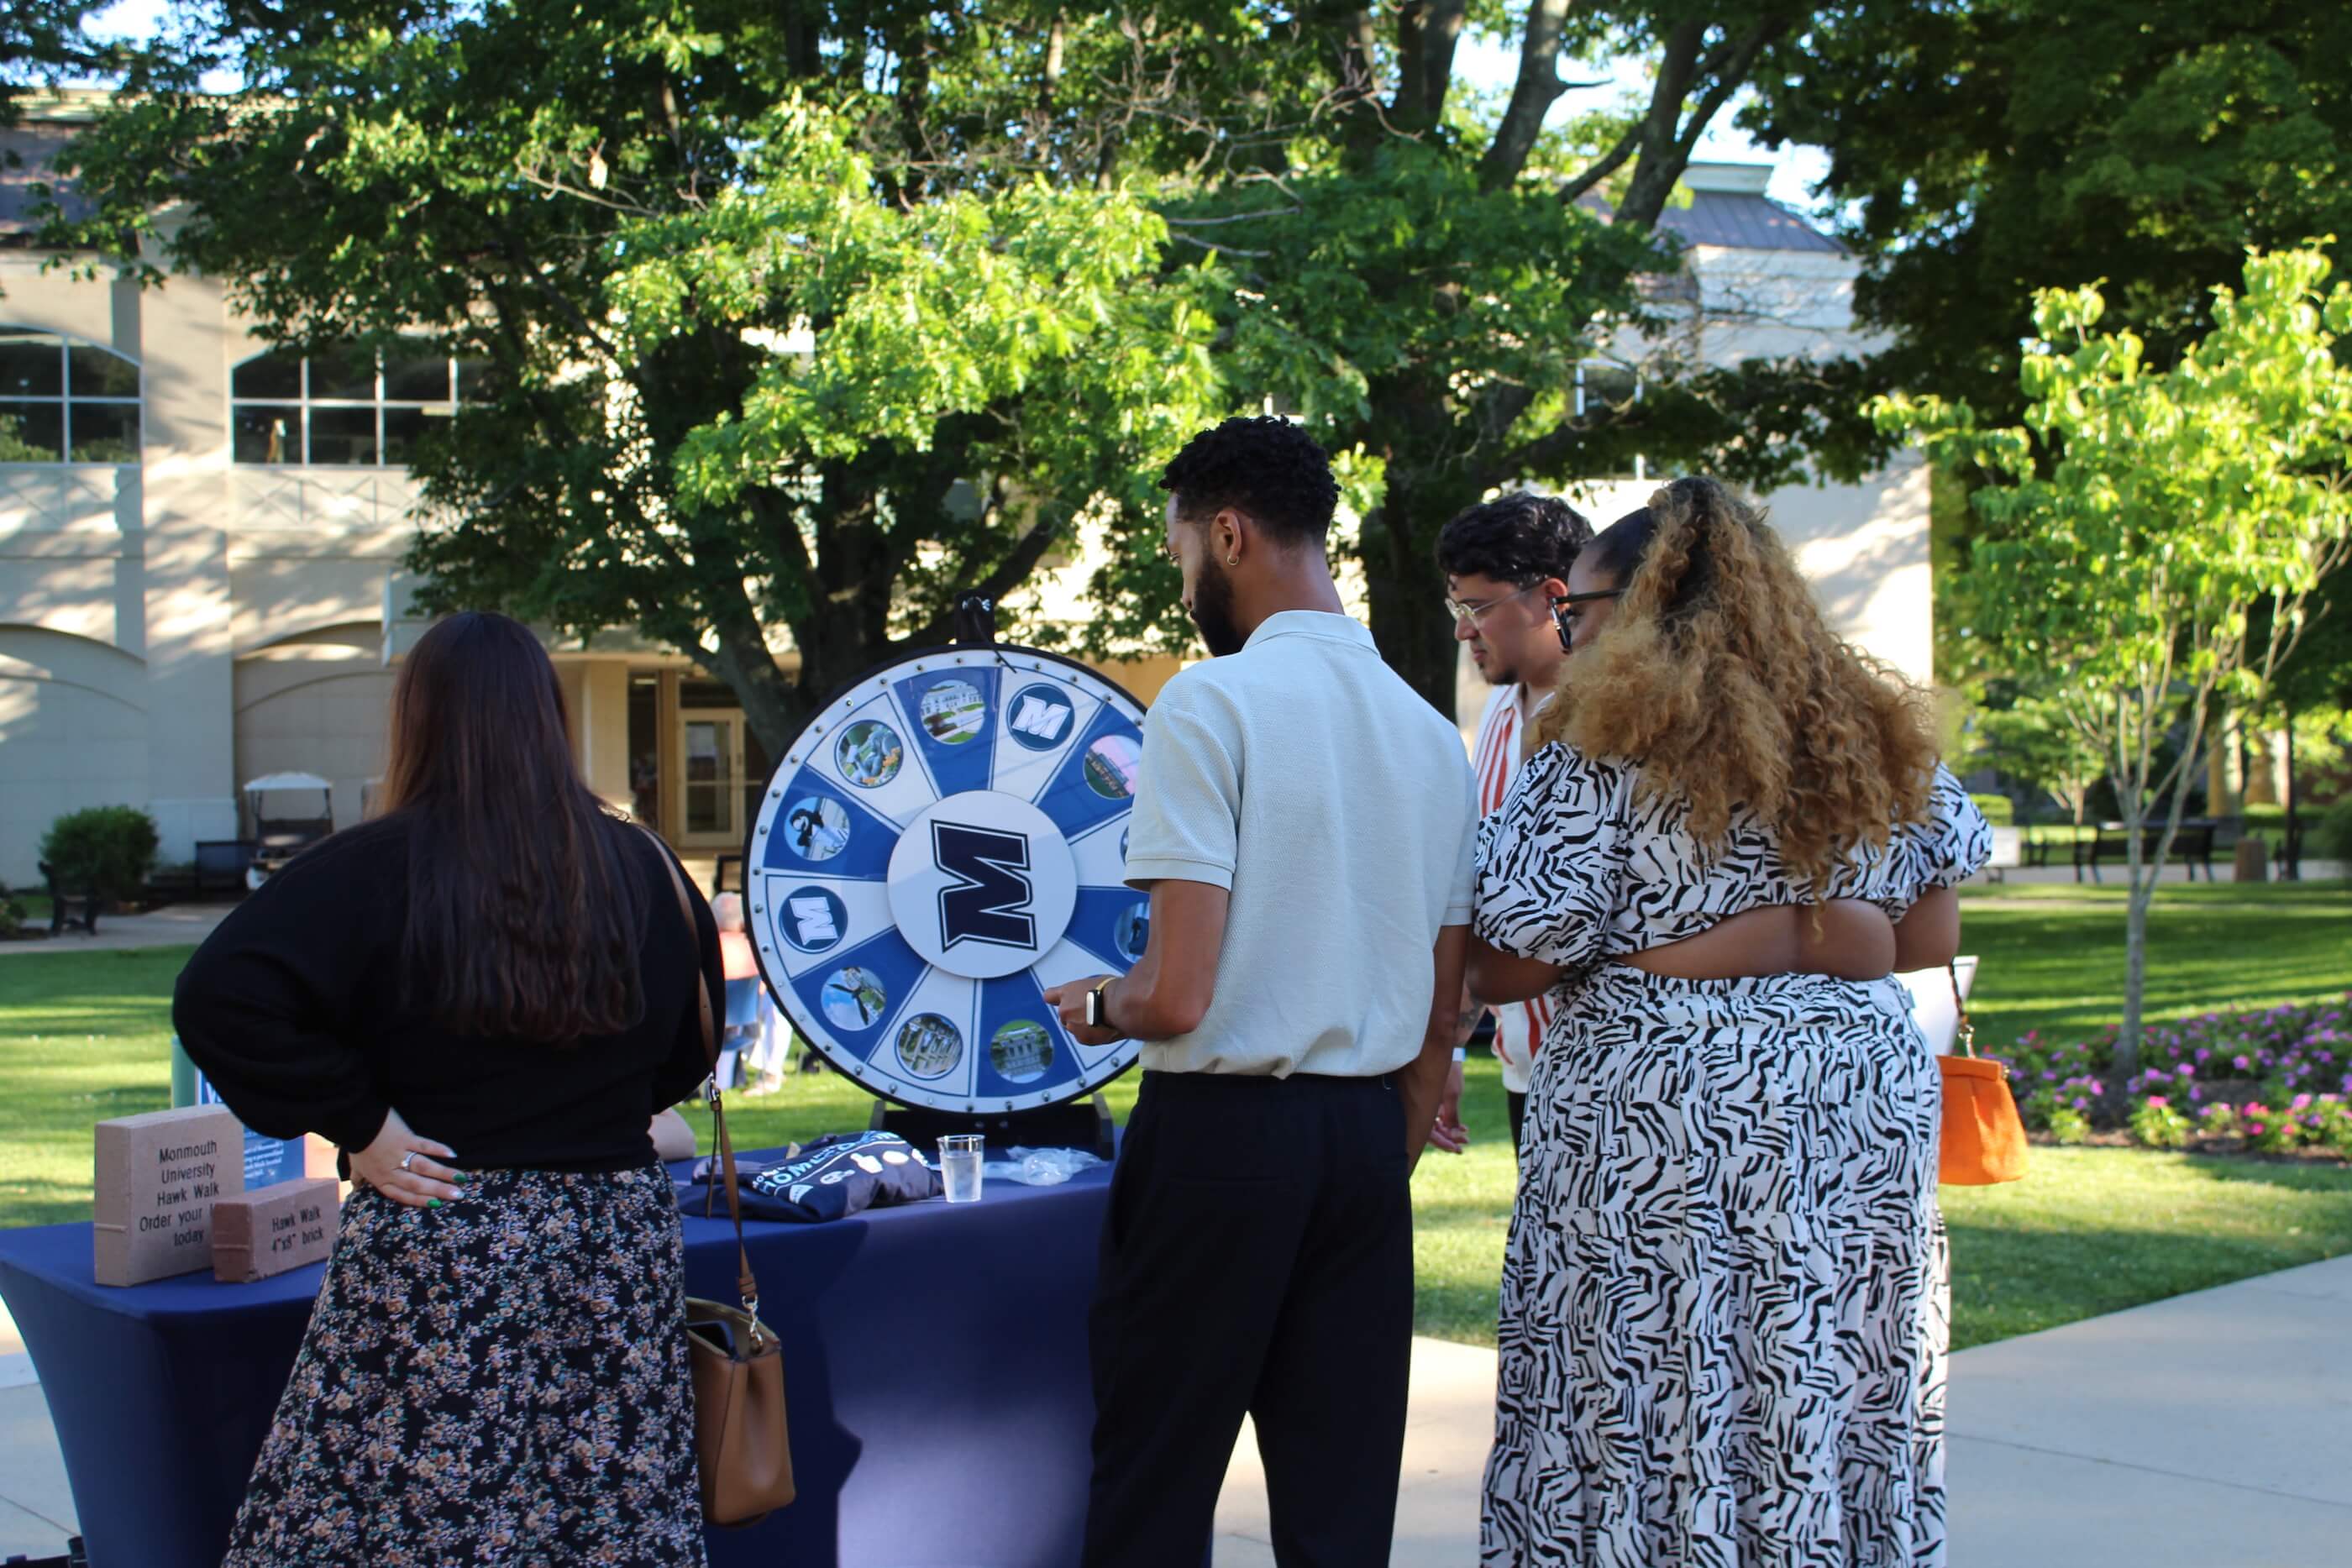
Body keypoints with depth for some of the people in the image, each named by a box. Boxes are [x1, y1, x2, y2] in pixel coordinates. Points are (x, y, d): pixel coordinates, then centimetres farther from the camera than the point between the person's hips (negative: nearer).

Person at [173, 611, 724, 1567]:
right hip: (618, 1242, 4)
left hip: (434, 1243, -4)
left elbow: (221, 996, -18)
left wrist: (357, 1122, -11)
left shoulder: (375, 870, -7)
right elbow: (691, 1044, 17)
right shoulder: (642, 869, 6)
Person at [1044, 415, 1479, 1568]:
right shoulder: (1431, 729, 9)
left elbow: (1179, 996, -17)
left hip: (1224, 1127, -6)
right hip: (1369, 1131, 6)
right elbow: (1441, 1019, 13)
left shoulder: (1212, 702, -11)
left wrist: (1095, 1005, 3)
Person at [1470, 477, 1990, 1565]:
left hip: (1662, 1112, -5)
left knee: (1649, 1409, 3)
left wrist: (1442, 989, 10)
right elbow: (1930, 937, 12)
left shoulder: (1603, 748, -8)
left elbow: (1518, 962, -10)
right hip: (1867, 1107, 6)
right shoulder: (1875, 738, 9)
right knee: (1841, 1414, 13)